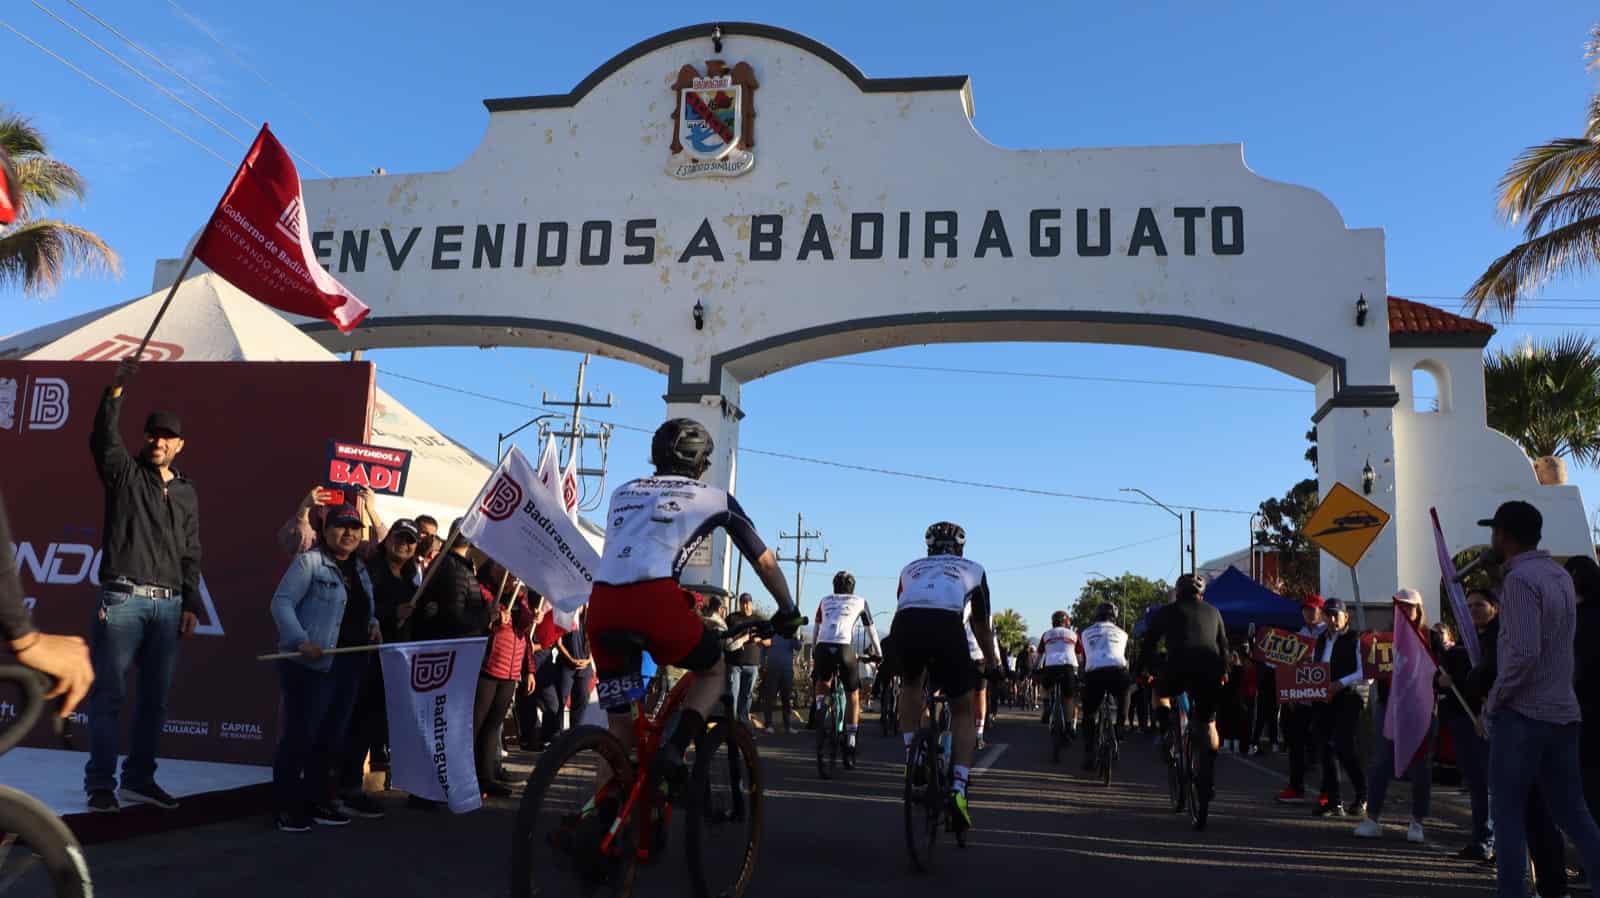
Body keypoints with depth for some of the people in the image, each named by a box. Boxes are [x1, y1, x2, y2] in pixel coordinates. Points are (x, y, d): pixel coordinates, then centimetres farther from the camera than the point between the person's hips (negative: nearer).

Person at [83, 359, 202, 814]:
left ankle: (140, 778, 14)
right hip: (122, 599, -4)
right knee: (109, 693, -3)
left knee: (155, 696, 6)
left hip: (168, 604, 4)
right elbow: (103, 439, -15)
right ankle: (101, 783, 2)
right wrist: (116, 390, -26)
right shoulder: (125, 473, 5)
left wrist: (191, 604, 8)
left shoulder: (187, 493, 16)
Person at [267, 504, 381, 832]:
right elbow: (282, 602, -12)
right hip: (311, 663, -8)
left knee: (331, 736, 12)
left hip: (348, 665, 8)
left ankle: (316, 800, 23)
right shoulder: (309, 561, -6)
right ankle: (285, 806, 6)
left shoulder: (360, 569, 17)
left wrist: (372, 624, 4)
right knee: (300, 734, -3)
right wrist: (300, 641, -23)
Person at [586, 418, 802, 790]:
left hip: (601, 604, 4)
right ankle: (672, 749, 0)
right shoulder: (715, 498, 19)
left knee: (619, 728, 17)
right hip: (656, 602, -4)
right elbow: (765, 563, 27)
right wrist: (788, 611, 41)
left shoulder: (624, 491, 29)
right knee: (715, 671, 23)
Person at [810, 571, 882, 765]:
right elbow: (871, 630, 28)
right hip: (845, 647, -2)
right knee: (853, 695, 13)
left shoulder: (825, 601, 27)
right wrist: (878, 654, 39)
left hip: (823, 647, 2)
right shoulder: (859, 601, 23)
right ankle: (850, 745, 8)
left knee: (820, 681, 33)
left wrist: (813, 651, 41)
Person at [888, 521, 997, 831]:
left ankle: (912, 754, 21)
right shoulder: (973, 570, 32)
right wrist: (992, 663, 52)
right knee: (963, 711, 16)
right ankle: (958, 789, 2)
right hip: (946, 627, -2)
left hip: (904, 627, 2)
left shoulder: (911, 569, 36)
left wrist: (902, 653, 58)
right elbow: (982, 627, 36)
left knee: (910, 686, 34)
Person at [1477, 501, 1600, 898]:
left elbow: (1524, 653, -24)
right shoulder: (1560, 575, 10)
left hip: (1522, 713, -8)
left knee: (1508, 812, 3)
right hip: (1563, 713, 8)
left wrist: (1494, 700, -11)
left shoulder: (1520, 579, -15)